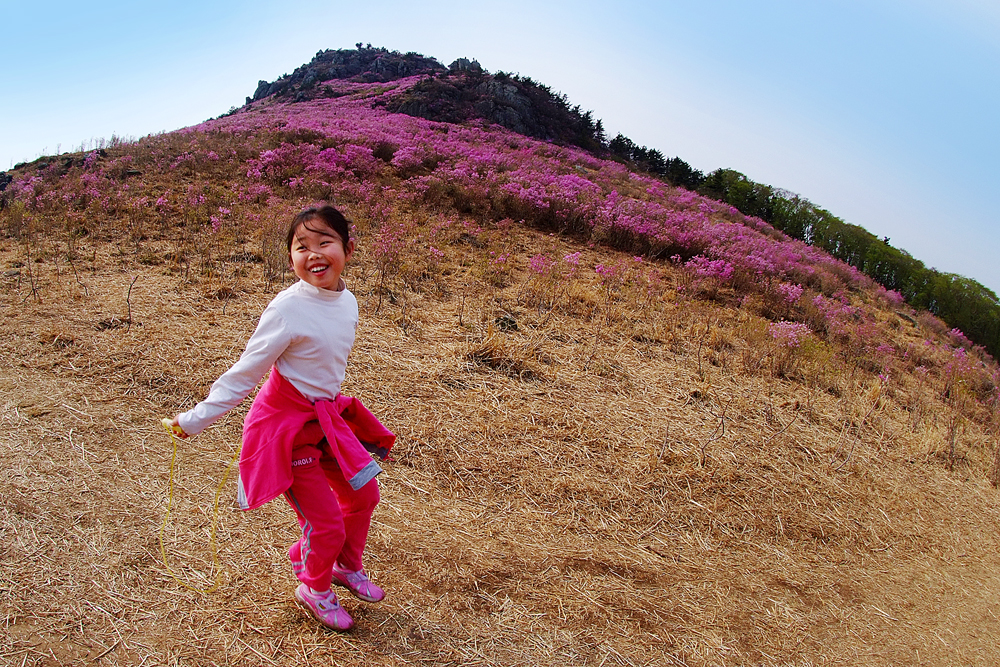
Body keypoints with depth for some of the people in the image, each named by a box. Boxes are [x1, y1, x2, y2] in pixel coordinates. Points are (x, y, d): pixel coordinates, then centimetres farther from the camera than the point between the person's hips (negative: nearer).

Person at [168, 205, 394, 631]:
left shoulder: (347, 302, -3)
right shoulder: (288, 309, -24)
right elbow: (245, 372, -16)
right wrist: (197, 419, -14)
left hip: (326, 417, 7)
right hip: (287, 425, -7)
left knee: (363, 494, 18)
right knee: (325, 523, 0)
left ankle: (347, 568, 46)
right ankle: (314, 590, 32)